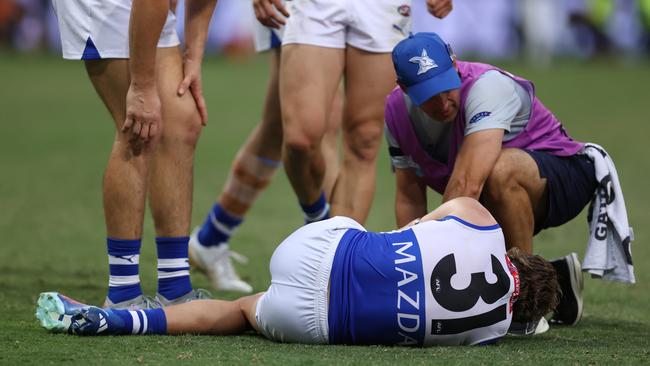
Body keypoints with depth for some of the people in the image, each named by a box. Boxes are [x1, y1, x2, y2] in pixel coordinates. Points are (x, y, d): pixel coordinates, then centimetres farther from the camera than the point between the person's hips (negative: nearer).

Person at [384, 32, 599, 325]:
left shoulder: (487, 85, -32)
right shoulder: (397, 110, -9)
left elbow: (467, 185, -42)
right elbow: (409, 195, -4)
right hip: (491, 203, 7)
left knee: (500, 169, -39)